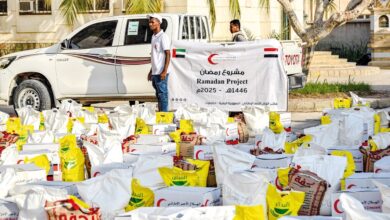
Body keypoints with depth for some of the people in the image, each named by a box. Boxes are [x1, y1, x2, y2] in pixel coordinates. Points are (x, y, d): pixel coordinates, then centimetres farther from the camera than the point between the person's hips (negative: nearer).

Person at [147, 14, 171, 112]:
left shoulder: (163, 37, -10)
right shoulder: (154, 37, 17)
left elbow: (168, 54, -15)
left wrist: (165, 71, -21)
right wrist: (151, 71, 22)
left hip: (161, 73, -9)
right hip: (155, 73, 9)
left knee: (162, 95, -6)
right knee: (159, 95, 13)